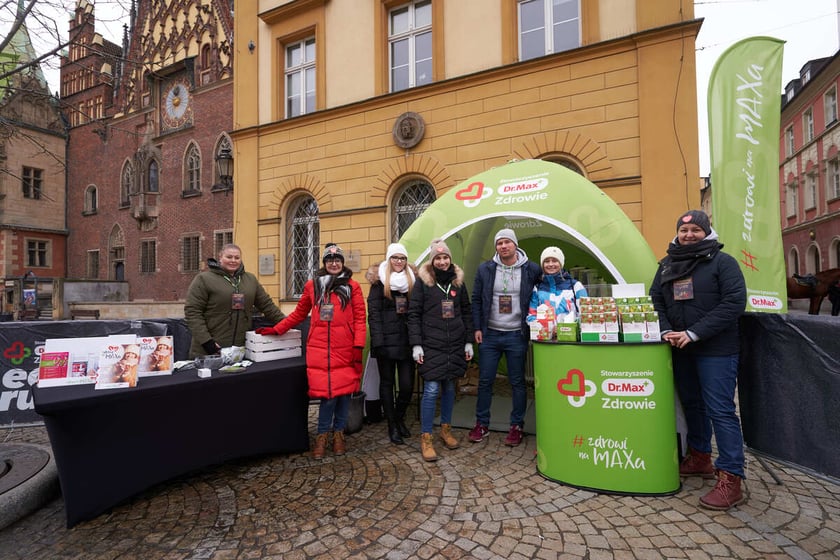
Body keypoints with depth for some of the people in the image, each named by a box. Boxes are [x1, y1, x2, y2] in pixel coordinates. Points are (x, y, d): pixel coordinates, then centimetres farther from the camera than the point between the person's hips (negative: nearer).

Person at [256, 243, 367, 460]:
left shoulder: (352, 286, 4)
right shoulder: (312, 285, 9)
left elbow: (359, 318, 0)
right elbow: (299, 314, 16)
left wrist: (358, 346, -8)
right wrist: (275, 329, 11)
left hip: (345, 349, 0)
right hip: (319, 348, 0)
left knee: (344, 390, 5)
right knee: (327, 393, -2)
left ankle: (338, 432, 27)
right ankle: (323, 434, 20)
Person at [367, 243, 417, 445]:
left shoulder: (412, 280, 10)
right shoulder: (380, 281, 0)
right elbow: (373, 313, -6)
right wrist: (378, 342, -14)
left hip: (406, 340, 3)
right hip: (386, 340, -2)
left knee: (407, 384, 1)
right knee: (387, 382, 8)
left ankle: (399, 418, 28)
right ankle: (392, 426, 23)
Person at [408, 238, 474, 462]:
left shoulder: (458, 280, 8)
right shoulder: (422, 281, -3)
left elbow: (466, 312, 13)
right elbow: (413, 314, -5)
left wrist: (469, 341, 9)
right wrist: (416, 344, -11)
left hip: (455, 345, 4)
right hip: (431, 345, -4)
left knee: (449, 386, 13)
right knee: (432, 389, -5)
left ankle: (446, 429, 31)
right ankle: (425, 438, 9)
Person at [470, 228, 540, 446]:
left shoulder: (532, 270, -4)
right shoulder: (485, 269, 1)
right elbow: (476, 300, 6)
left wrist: (532, 328, -2)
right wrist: (477, 328, 1)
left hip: (517, 336, -1)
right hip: (489, 334, 2)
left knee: (517, 383, 9)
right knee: (485, 381, 9)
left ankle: (517, 426, 25)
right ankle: (482, 424, 24)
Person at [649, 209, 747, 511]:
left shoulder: (722, 261, -5)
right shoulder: (667, 265, 11)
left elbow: (734, 302, -14)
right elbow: (655, 301, 10)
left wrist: (694, 333, -19)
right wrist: (665, 330, -8)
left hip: (716, 350, -6)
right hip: (680, 350, 6)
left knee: (720, 411, -5)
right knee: (692, 404, 17)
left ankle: (731, 479, 4)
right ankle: (700, 458, 33)